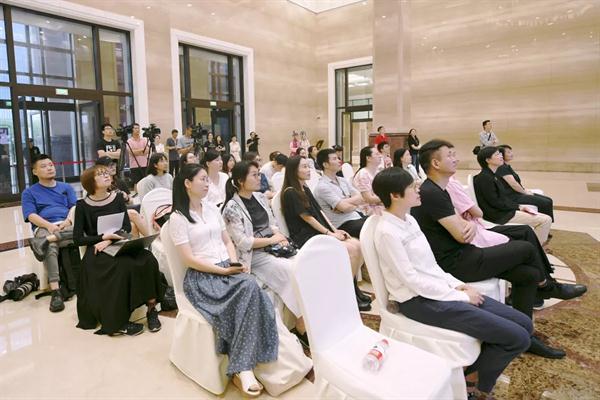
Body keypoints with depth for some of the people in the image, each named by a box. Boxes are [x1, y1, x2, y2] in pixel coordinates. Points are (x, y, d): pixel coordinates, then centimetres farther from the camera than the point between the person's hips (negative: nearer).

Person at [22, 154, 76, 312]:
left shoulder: (66, 187, 25)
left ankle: (45, 241, -43)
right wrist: (49, 225, -18)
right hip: (44, 227, -2)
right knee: (51, 248, -38)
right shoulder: (29, 192, 18)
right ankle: (55, 291, -44)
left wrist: (68, 220, -13)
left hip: (67, 225, 2)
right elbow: (31, 215, 2)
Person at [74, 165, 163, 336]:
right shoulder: (82, 205, -1)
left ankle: (151, 309, -16)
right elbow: (78, 239, -3)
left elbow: (127, 227, 1)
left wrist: (109, 241, -16)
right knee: (123, 266, -33)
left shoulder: (118, 197, 7)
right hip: (96, 251, -3)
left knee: (148, 259, -26)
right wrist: (103, 237, -16)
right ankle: (116, 322, -20)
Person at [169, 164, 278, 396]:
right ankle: (242, 367, -26)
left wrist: (235, 263, -2)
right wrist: (223, 270, -14)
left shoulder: (212, 209, 17)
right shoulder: (178, 218, -3)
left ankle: (241, 368, -29)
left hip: (228, 269, 6)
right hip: (201, 277, -5)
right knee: (249, 288, -32)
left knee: (251, 287, -30)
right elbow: (189, 260, -10)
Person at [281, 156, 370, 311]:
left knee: (358, 245, -11)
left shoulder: (306, 189, 18)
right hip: (306, 236, -8)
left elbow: (320, 212, 14)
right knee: (351, 249, -21)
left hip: (321, 232, 8)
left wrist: (335, 230, 2)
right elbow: (307, 217, -12)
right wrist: (329, 233, -12)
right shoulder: (290, 192, -8)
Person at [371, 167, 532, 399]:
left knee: (524, 324, 4)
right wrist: (460, 297, -13)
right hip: (419, 301, -9)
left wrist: (457, 285, 2)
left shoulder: (409, 220, 10)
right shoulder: (387, 232, -17)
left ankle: (462, 372, 13)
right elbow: (411, 279, -18)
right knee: (517, 338, -12)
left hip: (440, 290, 9)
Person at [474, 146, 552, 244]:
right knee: (546, 220, -11)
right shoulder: (484, 178, -16)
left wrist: (520, 206, 2)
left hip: (505, 211, 10)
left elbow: (504, 198, 15)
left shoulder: (492, 176, 14)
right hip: (499, 216, -10)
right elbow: (495, 203, -18)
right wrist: (518, 206, -10)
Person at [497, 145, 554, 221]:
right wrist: (525, 192, -6)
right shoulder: (502, 168, -15)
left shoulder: (507, 166, 17)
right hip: (512, 196, -10)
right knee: (545, 203, -15)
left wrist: (525, 190, 6)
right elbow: (513, 184, -20)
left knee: (548, 200, 3)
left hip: (518, 193, 10)